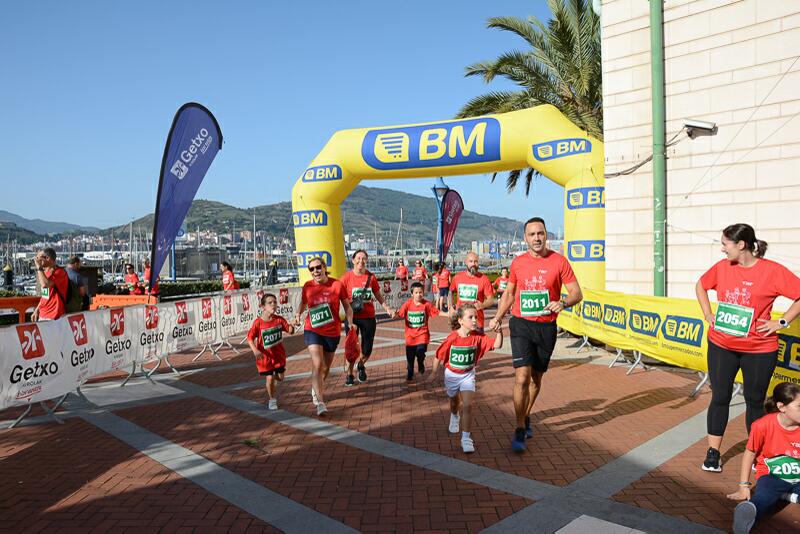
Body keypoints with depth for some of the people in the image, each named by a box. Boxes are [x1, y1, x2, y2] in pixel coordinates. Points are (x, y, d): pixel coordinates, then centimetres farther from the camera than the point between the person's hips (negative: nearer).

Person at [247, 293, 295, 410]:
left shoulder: (279, 319, -9)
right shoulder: (258, 322, -18)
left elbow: (290, 330, -6)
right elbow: (250, 338, -12)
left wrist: (291, 328, -30)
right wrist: (255, 350, -25)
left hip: (278, 354, 4)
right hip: (265, 356, -3)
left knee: (280, 377, 14)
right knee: (269, 378, -4)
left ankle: (271, 389, 50)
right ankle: (272, 399, 21)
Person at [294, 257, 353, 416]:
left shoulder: (337, 285, -9)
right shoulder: (307, 286, -4)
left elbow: (347, 307, -1)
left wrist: (351, 325, -11)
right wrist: (298, 314, -4)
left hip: (332, 332, 1)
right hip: (313, 331, -1)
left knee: (326, 367, 17)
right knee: (317, 364, -17)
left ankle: (315, 389, 46)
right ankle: (320, 403, -13)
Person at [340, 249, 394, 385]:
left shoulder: (371, 277, 1)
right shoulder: (347, 277, -6)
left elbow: (378, 296, 12)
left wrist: (387, 308, 1)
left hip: (369, 317, 2)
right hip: (352, 318, -2)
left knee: (367, 349, 6)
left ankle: (361, 365, 37)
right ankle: (349, 374, 22)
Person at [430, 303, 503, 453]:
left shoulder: (478, 337, -19)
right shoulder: (452, 338, -25)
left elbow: (497, 345, -26)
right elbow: (439, 356, -13)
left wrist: (499, 330, -41)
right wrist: (434, 372, -3)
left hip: (468, 375, 0)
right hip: (452, 375, 0)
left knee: (467, 405, -15)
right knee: (454, 403, 25)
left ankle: (466, 438, -6)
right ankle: (454, 416, 59)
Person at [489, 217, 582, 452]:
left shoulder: (559, 261, -4)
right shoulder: (518, 263, 3)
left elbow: (577, 293, -4)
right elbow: (509, 293, 16)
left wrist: (563, 303, -25)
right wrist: (498, 317, 7)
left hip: (547, 327, 0)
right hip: (521, 325, 0)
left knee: (536, 378, 15)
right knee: (522, 377, -12)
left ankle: (526, 417, 38)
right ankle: (520, 430, -2)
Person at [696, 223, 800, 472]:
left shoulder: (773, 271, -12)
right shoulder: (722, 267, 0)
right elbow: (701, 285, 16)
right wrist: (708, 315, 7)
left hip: (759, 349, -3)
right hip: (721, 345, 3)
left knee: (755, 401, 11)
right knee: (720, 397, 7)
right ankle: (713, 453, 17)